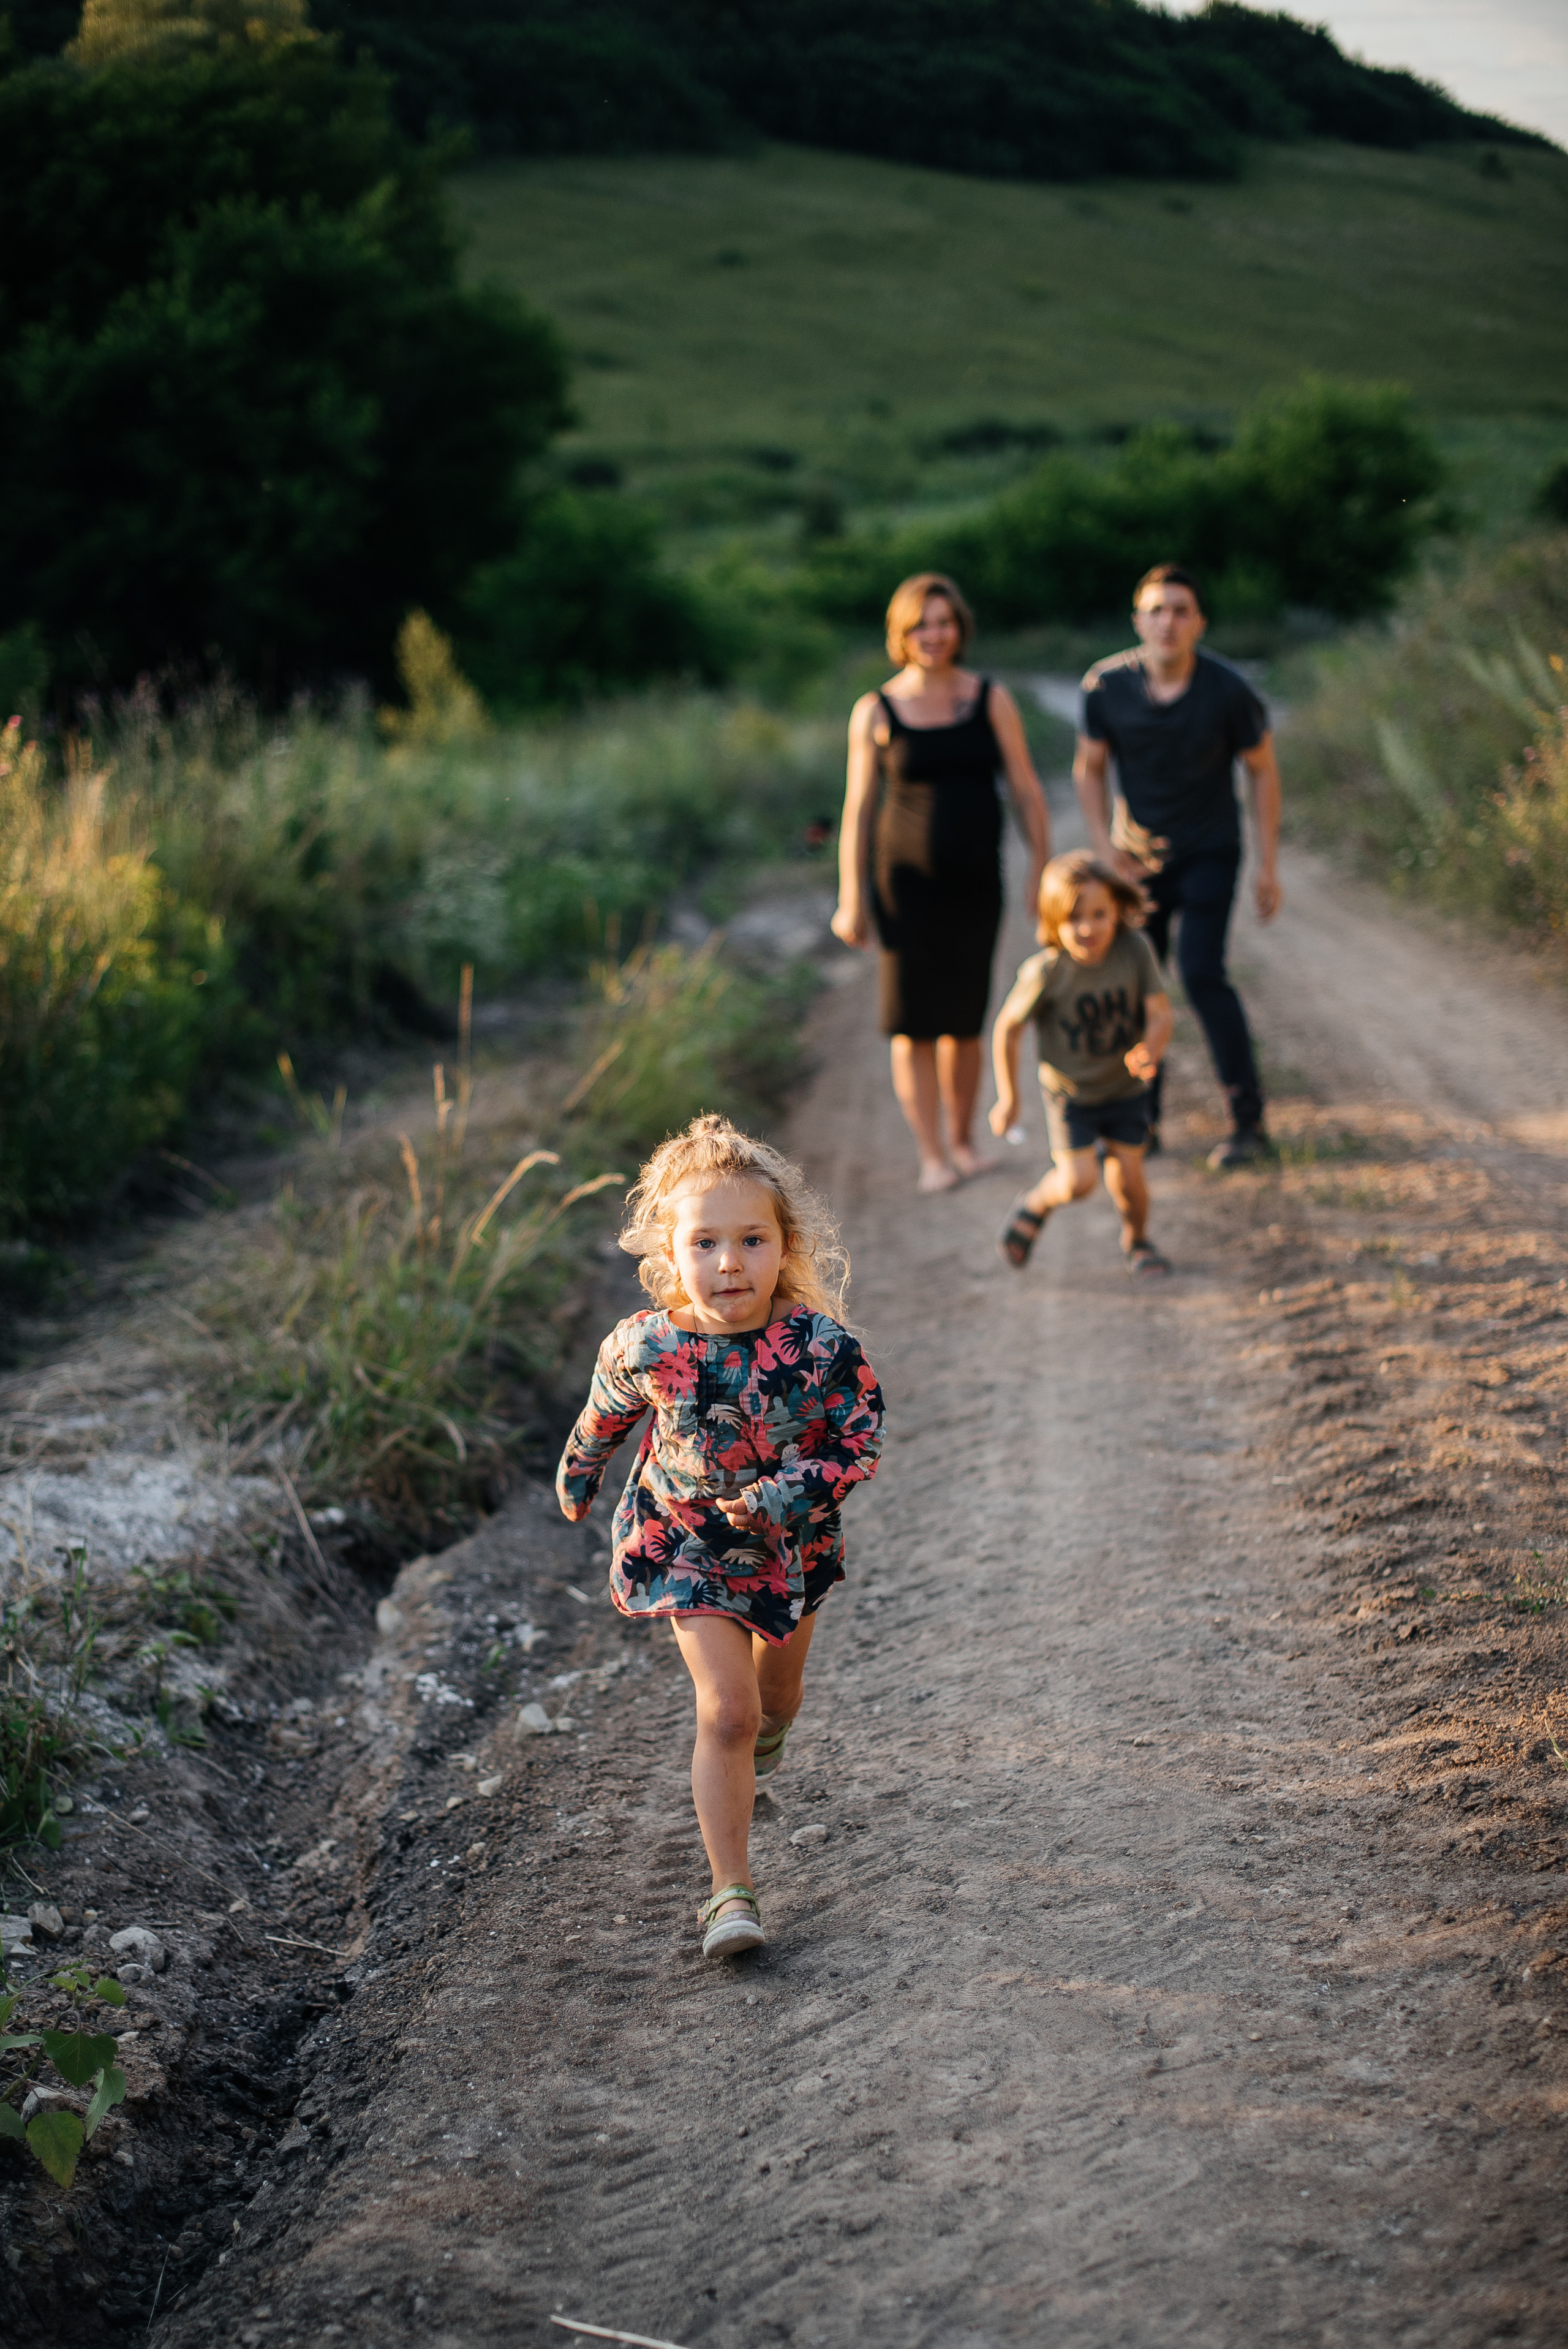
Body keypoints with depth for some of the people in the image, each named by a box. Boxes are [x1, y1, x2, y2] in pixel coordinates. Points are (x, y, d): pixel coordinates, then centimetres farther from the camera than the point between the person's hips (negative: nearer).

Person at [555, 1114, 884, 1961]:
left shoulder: (821, 1346, -26)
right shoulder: (646, 1349, -23)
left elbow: (861, 1440, -14)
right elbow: (604, 1415, -1)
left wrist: (788, 1495, -29)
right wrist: (576, 1477, 17)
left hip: (793, 1543, 2)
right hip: (689, 1546, -2)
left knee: (775, 1690, 25)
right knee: (725, 1712, -11)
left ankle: (765, 1731, 63)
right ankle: (731, 1892, -3)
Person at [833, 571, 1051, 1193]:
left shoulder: (991, 700, 1)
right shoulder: (876, 712, -2)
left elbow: (1026, 791, 5)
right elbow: (857, 809, 1)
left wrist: (1043, 870, 0)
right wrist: (851, 900, -1)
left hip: (975, 879, 2)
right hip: (905, 881, -1)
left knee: (965, 1019, 7)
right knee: (914, 1022, -4)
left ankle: (963, 1141, 24)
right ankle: (932, 1157, 2)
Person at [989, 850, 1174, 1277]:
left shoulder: (1135, 950, -20)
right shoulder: (1046, 972, -24)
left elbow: (1160, 1012, -17)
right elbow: (1008, 1027, -12)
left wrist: (1151, 1052, -40)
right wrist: (1008, 1097, -4)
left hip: (1125, 1088, 2)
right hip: (1070, 1092, -2)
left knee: (1127, 1177, 0)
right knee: (1078, 1181, -12)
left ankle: (1136, 1240, 32)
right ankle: (1034, 1206, 23)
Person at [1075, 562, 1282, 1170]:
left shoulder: (1228, 691, -19)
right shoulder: (1106, 686, -14)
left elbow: (1263, 771, -5)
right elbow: (1089, 768, 2)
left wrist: (1269, 867, -4)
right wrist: (1103, 846, -10)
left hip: (1208, 852, -3)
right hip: (1137, 856, 3)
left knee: (1201, 971, -17)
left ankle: (1249, 1122, -9)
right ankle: (1140, 1122, 20)